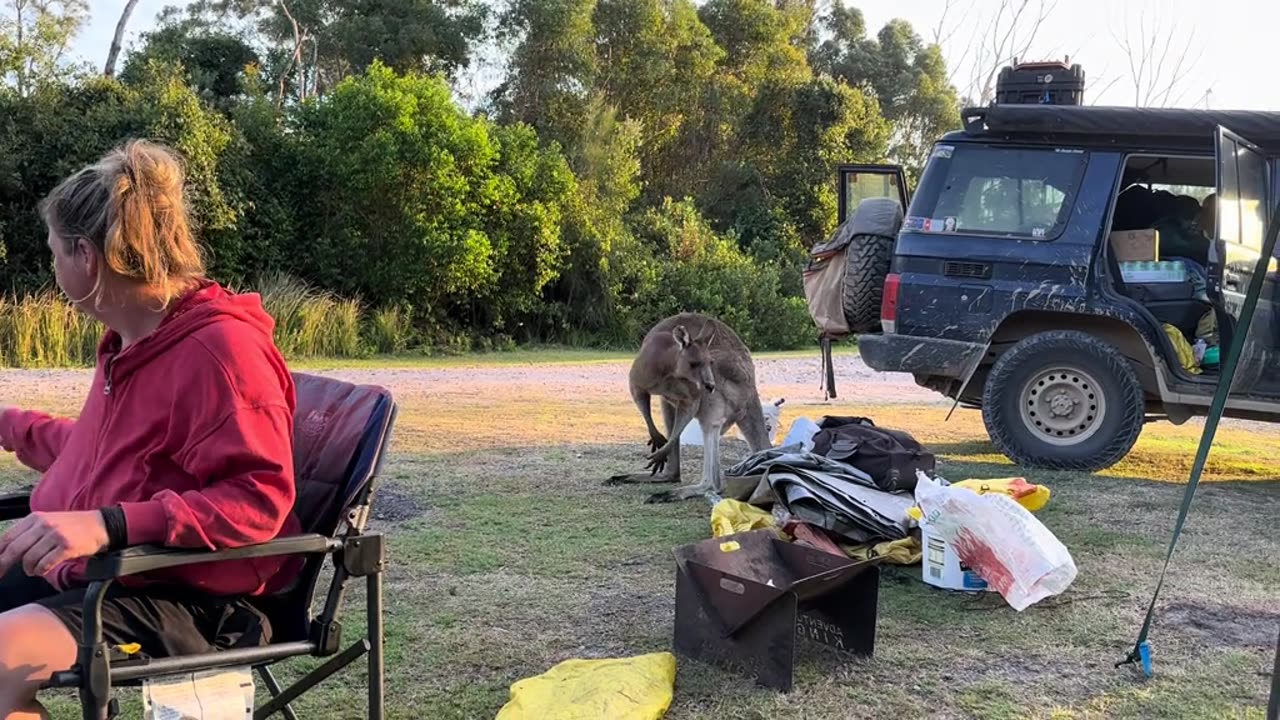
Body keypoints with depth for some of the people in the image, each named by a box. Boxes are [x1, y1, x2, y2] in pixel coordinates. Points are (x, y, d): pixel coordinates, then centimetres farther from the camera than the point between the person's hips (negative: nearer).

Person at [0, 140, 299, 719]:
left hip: (183, 597, -10)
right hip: (87, 570, 10)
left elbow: (259, 498, -27)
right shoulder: (130, 340, 13)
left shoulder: (220, 347, -19)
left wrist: (108, 526, -36)